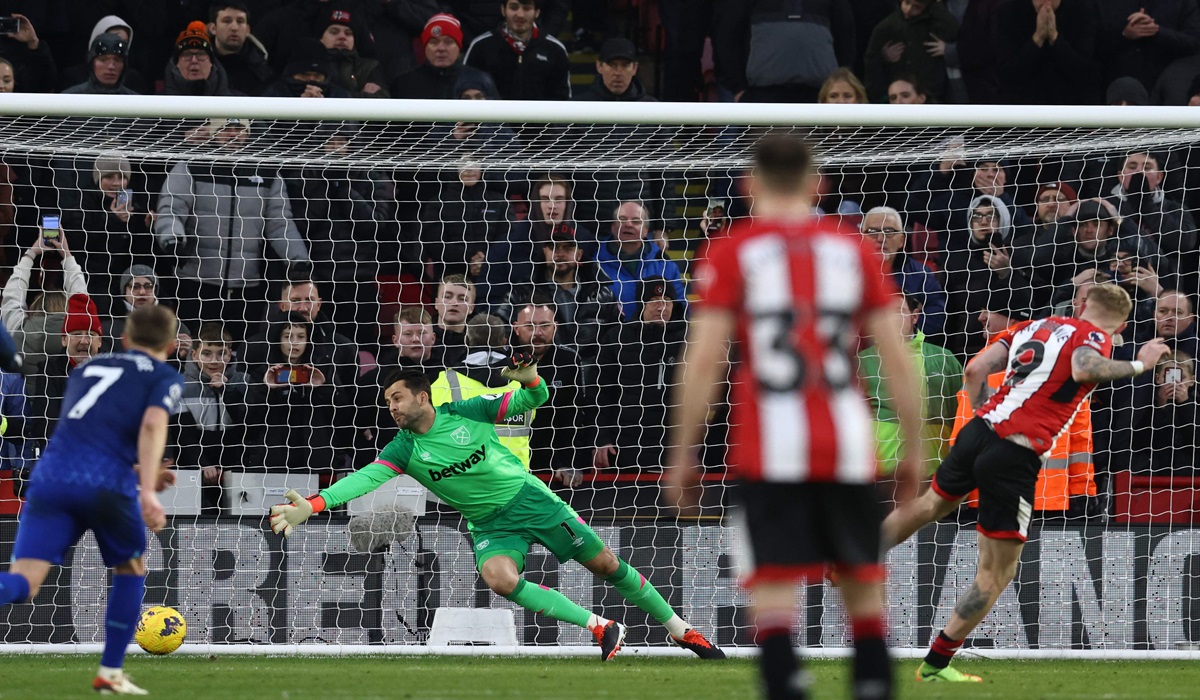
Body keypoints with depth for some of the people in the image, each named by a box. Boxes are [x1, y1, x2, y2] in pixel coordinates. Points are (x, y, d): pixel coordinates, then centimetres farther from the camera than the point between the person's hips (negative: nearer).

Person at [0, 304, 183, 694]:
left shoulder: (90, 369, 32)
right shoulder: (165, 379, 15)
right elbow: (152, 424, -7)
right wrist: (148, 490, -17)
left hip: (52, 475, 3)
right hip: (106, 482, -3)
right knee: (131, 567, 25)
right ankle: (110, 673, 23)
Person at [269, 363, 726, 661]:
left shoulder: (466, 412, -9)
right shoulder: (405, 449, -7)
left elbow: (532, 400, -2)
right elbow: (366, 477, -20)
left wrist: (530, 379, -25)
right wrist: (311, 506, -33)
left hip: (529, 497, -1)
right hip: (490, 524, 1)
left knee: (605, 564, 0)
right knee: (499, 578, -30)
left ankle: (681, 631, 18)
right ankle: (602, 629, -18)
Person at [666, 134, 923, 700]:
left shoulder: (730, 253, 2)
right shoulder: (853, 251, 9)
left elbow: (703, 362, -5)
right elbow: (898, 361, 6)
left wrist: (683, 456, 2)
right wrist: (913, 451, 13)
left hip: (770, 451, -2)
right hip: (848, 445, 2)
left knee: (772, 585, -4)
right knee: (862, 584, 14)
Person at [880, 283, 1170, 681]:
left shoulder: (1035, 325, 16)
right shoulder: (1094, 339, -2)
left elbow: (975, 369, 11)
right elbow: (1083, 368, -27)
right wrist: (1139, 364, -14)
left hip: (979, 429, 7)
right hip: (1016, 455, -7)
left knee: (930, 506, 36)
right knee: (997, 572, 5)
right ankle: (936, 664, 6)